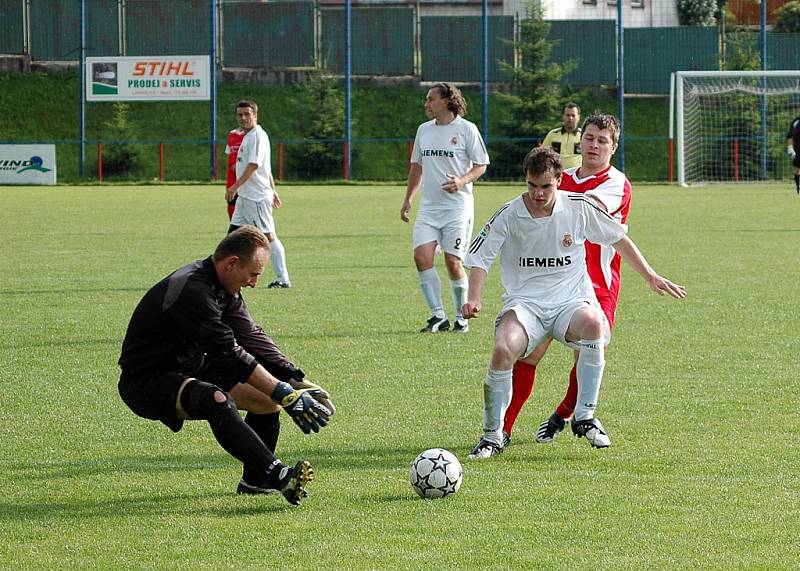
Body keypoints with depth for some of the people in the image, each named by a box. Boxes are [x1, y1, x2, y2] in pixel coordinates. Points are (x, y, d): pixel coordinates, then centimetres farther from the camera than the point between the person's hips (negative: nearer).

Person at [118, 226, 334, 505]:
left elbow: (253, 338, 8)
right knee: (219, 402, -37)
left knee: (268, 396, 6)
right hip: (146, 382, -10)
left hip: (189, 371, 10)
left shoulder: (224, 288, 4)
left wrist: (297, 382, -3)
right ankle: (278, 476, -45)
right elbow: (229, 353, -30)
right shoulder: (191, 291, -27)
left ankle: (255, 481, 18)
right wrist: (285, 394, -30)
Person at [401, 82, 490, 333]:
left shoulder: (466, 129, -4)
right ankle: (438, 315, -5)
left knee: (453, 261, -5)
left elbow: (481, 165, -2)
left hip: (457, 206, -5)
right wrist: (408, 199, 19)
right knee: (422, 256, -10)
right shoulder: (424, 130, 13)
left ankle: (461, 316, 11)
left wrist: (462, 181, -20)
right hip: (428, 206, 5)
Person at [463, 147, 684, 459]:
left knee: (593, 323, -37)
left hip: (571, 300, 0)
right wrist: (474, 299, -11)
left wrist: (651, 277, 14)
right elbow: (479, 257, 5)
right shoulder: (510, 214, -2)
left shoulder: (579, 207, 0)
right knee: (503, 350, -32)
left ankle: (585, 416, -21)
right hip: (524, 302, 0)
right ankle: (492, 435, -12)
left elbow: (619, 239, 14)